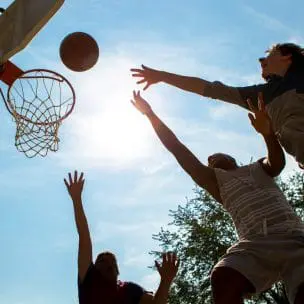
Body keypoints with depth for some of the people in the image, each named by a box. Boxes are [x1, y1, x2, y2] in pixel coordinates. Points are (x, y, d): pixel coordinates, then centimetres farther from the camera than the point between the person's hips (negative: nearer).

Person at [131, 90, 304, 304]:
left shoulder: (259, 168, 27)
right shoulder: (216, 180, 28)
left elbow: (278, 163, 2)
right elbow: (176, 147, 25)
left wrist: (267, 132, -20)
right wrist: (150, 113, 24)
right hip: (255, 242, 1)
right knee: (223, 278, -30)